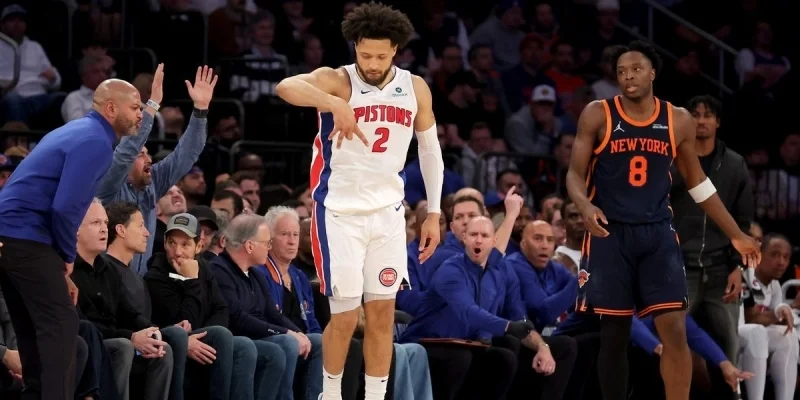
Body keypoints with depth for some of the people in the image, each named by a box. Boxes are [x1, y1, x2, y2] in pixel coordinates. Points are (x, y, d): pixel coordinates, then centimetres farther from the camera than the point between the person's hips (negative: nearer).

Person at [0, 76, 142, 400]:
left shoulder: (78, 131, 21)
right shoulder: (96, 142, -12)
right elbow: (65, 208, -22)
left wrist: (58, 265, 19)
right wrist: (67, 257, -6)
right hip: (28, 238, -10)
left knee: (35, 330, 13)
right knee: (60, 325, -10)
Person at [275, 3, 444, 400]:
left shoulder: (415, 88, 2)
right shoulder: (337, 81, -13)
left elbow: (430, 150, 14)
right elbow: (285, 86, -34)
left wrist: (434, 213, 10)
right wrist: (335, 105, -50)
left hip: (388, 212, 4)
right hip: (339, 213, -4)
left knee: (383, 313, 6)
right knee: (345, 317, -3)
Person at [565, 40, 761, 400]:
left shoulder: (678, 121, 5)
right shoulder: (597, 115, -2)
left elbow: (697, 181, 15)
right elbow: (575, 173, -1)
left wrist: (736, 234, 16)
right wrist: (585, 207, -25)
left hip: (658, 233, 1)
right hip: (610, 233, -1)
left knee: (674, 329, -9)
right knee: (614, 334, 2)